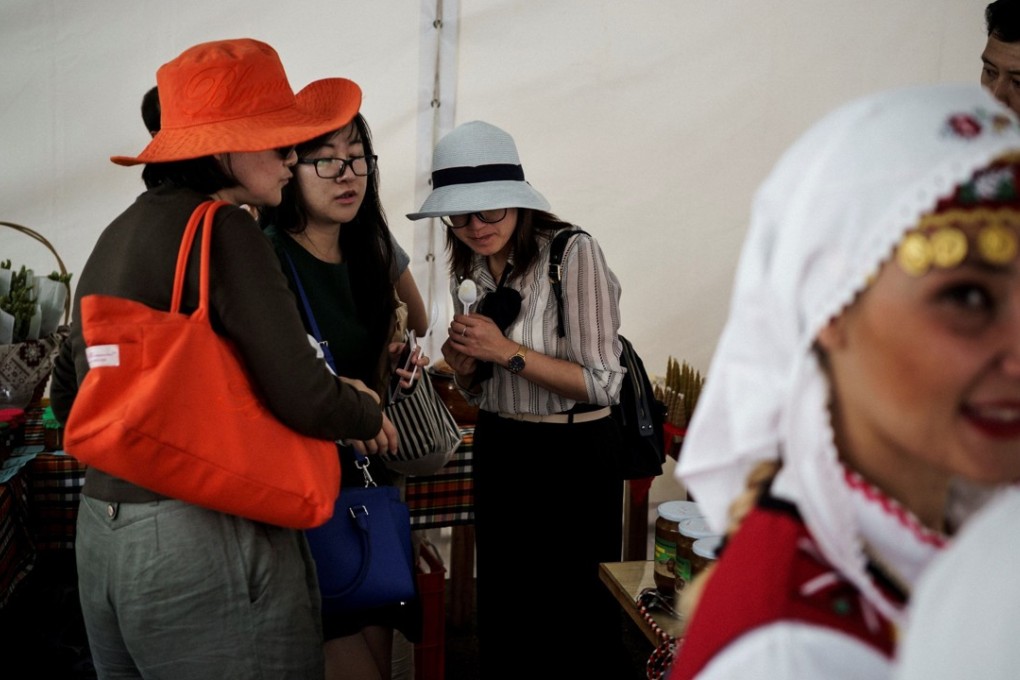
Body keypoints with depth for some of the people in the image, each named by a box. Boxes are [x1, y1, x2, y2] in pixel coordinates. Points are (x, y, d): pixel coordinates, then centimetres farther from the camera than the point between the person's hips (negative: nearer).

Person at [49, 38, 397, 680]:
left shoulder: (117, 235, 11)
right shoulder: (223, 231, -14)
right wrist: (371, 416, 1)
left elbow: (68, 397, 19)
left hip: (100, 534, 9)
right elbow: (305, 400, -19)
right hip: (208, 542, -9)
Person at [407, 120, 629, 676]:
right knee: (501, 611, 17)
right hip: (498, 452, 7)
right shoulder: (470, 270, 6)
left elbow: (602, 383, -17)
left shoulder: (573, 254, -17)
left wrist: (508, 352, -22)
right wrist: (464, 364, -7)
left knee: (573, 627, 4)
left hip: (572, 456, -6)